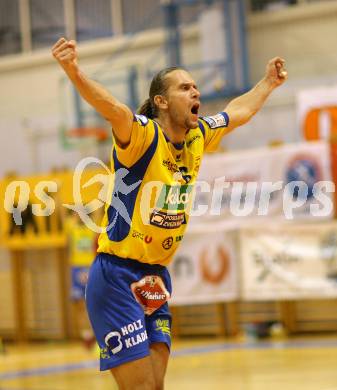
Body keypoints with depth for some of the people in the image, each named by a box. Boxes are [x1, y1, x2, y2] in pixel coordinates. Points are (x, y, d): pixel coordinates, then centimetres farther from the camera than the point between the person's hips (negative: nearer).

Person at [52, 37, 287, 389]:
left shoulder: (198, 137, 8)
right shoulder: (143, 134, -13)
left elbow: (239, 111, 29)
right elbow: (111, 107, -34)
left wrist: (268, 83, 42)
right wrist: (74, 72, -52)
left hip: (155, 277, 7)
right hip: (117, 277, -7)